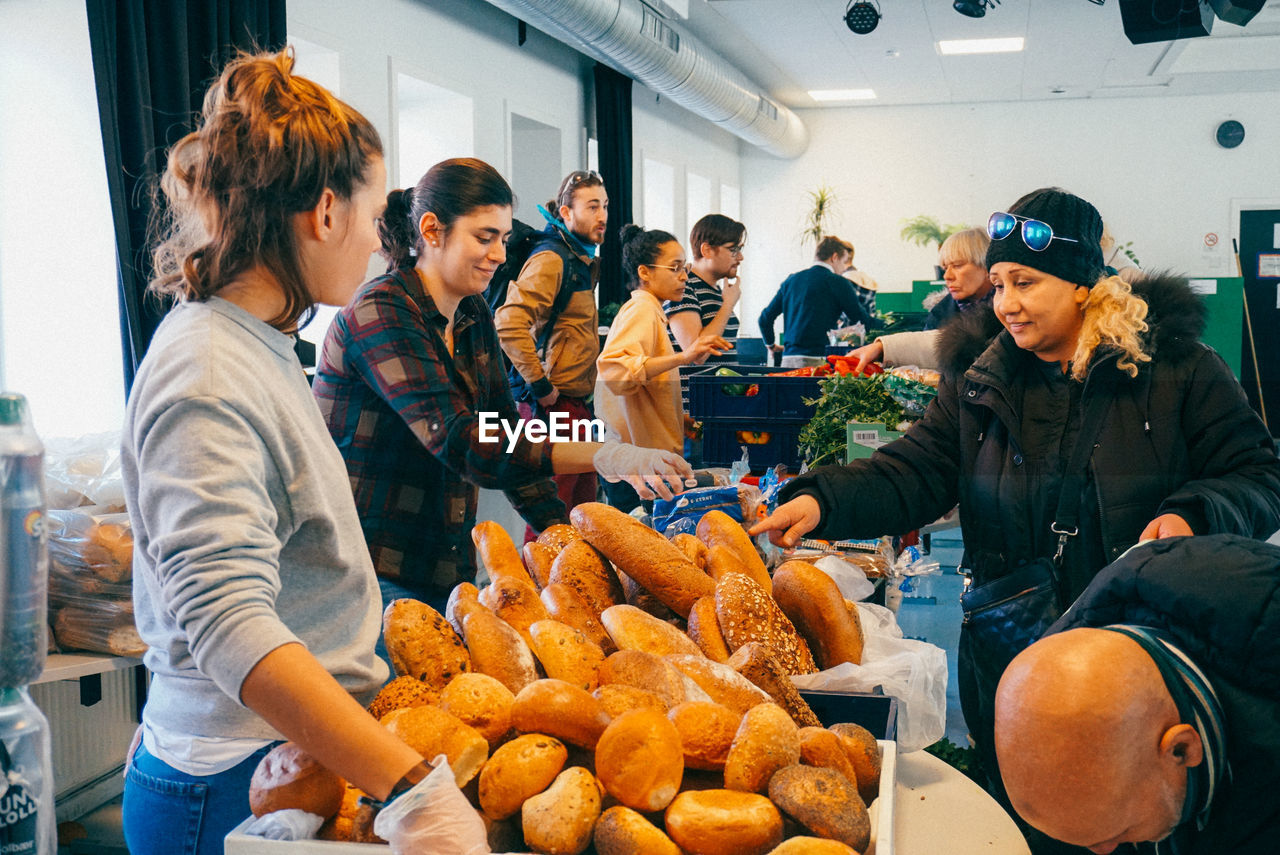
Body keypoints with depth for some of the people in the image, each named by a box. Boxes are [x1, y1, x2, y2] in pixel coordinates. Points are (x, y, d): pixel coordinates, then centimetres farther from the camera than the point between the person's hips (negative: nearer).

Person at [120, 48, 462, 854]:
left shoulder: (262, 344, 8)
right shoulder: (205, 378, -22)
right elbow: (230, 625, -35)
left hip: (304, 752, 9)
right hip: (231, 790, -9)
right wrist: (410, 788, -43)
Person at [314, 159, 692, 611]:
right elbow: (458, 442, -29)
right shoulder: (381, 313, -17)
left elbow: (504, 433, 11)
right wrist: (606, 458, -36)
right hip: (372, 570, -7)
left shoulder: (474, 316, 8)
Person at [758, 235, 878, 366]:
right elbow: (862, 320, 1)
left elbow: (765, 318, 18)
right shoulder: (836, 282, -2)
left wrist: (771, 345, 33)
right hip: (815, 359, -6)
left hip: (787, 357, 6)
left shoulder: (791, 280, 16)